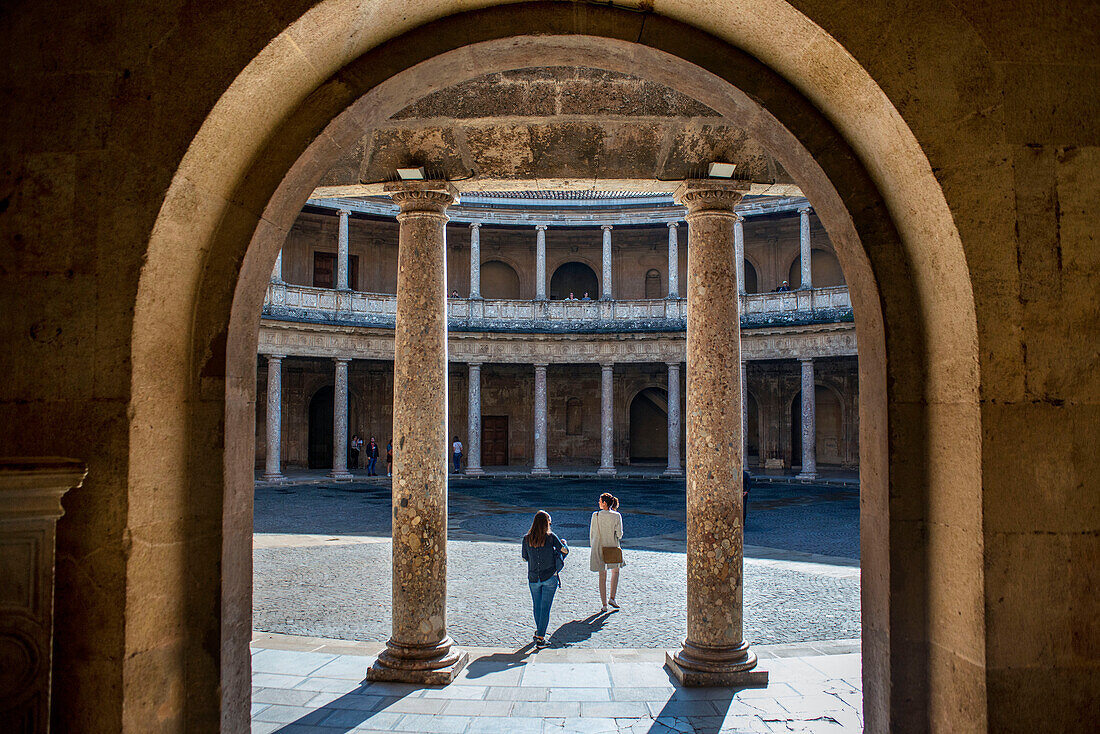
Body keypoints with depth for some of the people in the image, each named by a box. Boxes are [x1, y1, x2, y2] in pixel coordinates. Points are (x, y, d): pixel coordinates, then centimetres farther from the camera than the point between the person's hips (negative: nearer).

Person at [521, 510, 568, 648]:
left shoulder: (527, 539, -3)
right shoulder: (551, 537, -11)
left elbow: (525, 558, 5)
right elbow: (565, 550, -8)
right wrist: (564, 543, 12)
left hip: (533, 578, 2)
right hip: (550, 577, -2)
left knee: (537, 606, 19)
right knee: (545, 607, 2)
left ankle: (539, 631, 35)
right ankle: (540, 638, 1)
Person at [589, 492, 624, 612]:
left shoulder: (596, 515, -10)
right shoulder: (616, 516, -11)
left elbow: (592, 533, -4)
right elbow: (619, 534, -9)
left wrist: (593, 546, 10)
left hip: (599, 548, 0)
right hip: (613, 547, 0)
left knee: (602, 575, 11)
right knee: (615, 571, 23)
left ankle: (604, 604, 12)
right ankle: (612, 598, 13)